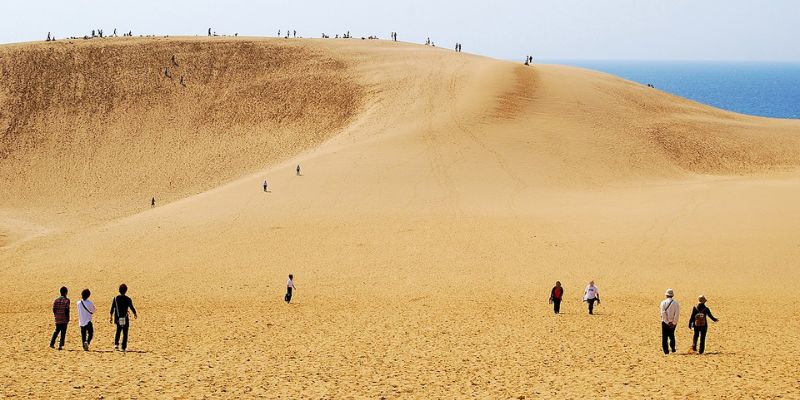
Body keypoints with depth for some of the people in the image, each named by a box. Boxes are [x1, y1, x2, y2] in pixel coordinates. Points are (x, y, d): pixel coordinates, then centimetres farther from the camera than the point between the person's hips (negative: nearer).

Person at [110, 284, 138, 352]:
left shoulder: (115, 298, -2)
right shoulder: (128, 299, -10)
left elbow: (112, 308, 1)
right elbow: (132, 308, -3)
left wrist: (111, 316, 12)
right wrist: (135, 315, 15)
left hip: (118, 318, 3)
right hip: (125, 318, -3)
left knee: (118, 330, 23)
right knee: (125, 333, 6)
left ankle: (116, 344, 8)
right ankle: (124, 347, 4)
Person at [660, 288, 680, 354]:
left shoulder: (663, 303, -7)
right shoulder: (676, 303, -2)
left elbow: (663, 313, -14)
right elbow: (677, 314, -8)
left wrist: (667, 322, -11)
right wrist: (674, 323, -7)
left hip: (665, 322, -2)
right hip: (673, 322, 2)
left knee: (664, 337, 5)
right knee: (672, 335, 22)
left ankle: (666, 350, 1)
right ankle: (672, 348, 17)